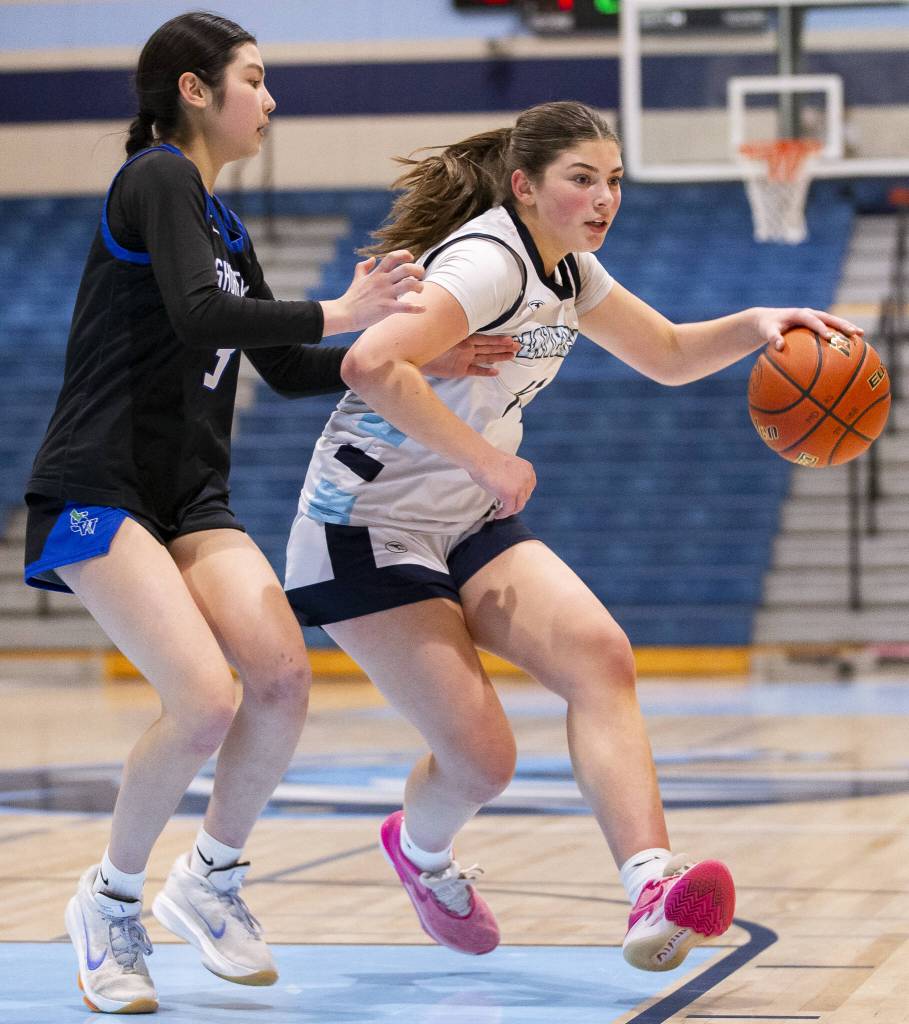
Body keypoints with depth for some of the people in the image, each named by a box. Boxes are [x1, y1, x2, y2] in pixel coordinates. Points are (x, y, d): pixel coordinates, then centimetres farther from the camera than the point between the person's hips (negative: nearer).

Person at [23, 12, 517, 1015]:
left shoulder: (222, 224, 19)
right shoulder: (156, 181, -7)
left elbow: (287, 371, 25)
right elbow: (198, 316, -23)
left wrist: (423, 359, 18)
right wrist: (337, 314, -13)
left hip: (189, 499, 8)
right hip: (98, 491, -8)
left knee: (283, 676, -14)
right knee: (206, 702, -22)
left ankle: (211, 879, 7)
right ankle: (110, 903, 1)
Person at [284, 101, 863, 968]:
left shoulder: (568, 271, 8)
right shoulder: (490, 262, -21)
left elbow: (668, 355, 21)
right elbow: (372, 366, -36)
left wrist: (753, 325, 0)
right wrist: (489, 461, -30)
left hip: (471, 526, 8)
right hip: (368, 533, -8)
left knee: (598, 655, -18)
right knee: (480, 759, -11)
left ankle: (651, 891, -33)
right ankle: (419, 848, 26)